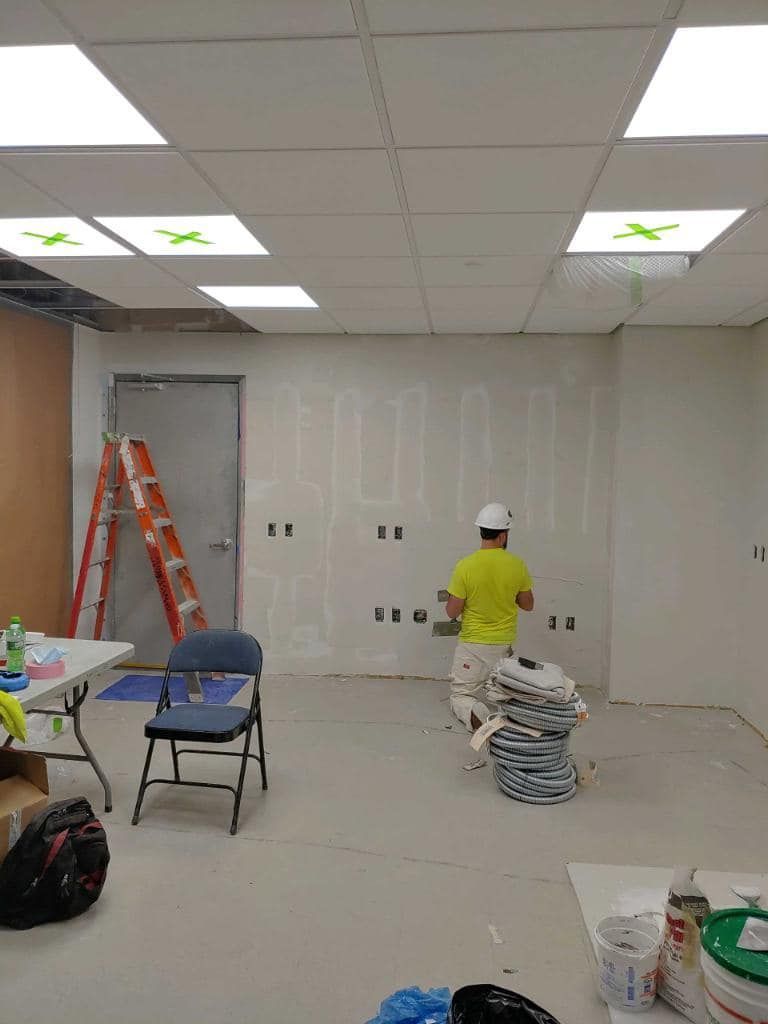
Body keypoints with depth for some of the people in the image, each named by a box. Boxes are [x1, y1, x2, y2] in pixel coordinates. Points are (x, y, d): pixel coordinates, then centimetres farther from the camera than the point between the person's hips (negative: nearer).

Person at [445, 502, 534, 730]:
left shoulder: (465, 566, -16)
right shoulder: (517, 565, -9)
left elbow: (452, 612, -10)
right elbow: (528, 605, 3)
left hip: (472, 645, -2)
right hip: (504, 644, 2)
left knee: (460, 696, 12)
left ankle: (474, 713, -21)